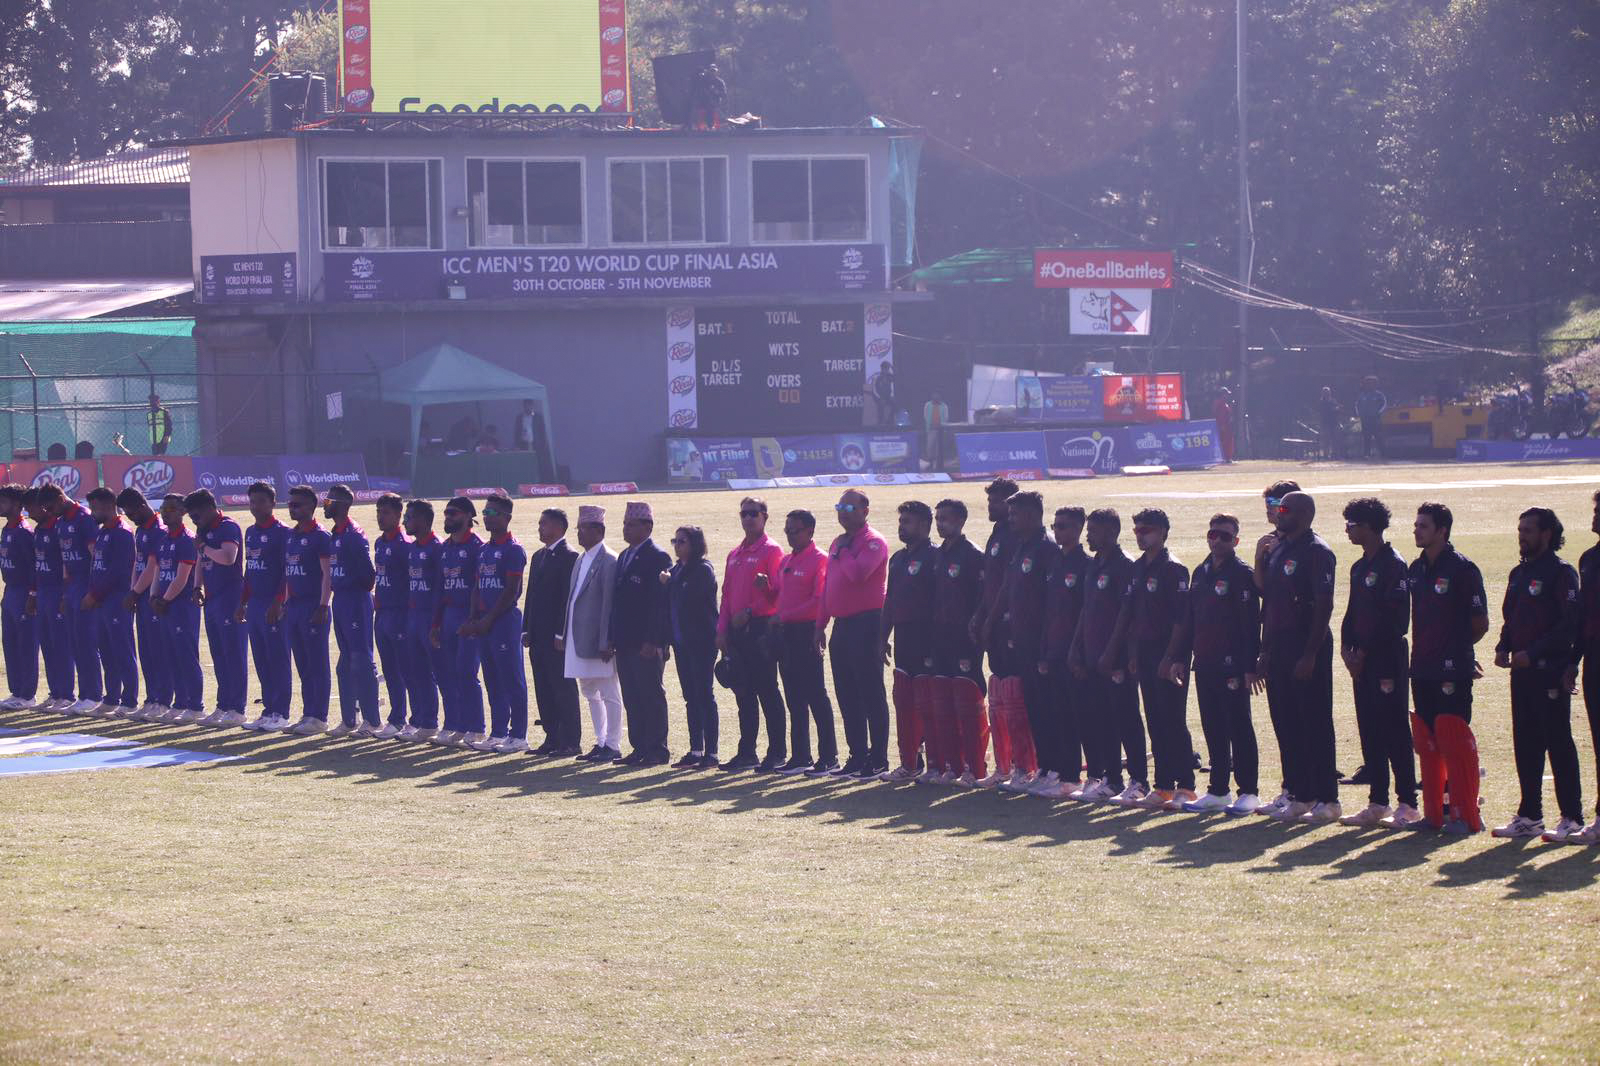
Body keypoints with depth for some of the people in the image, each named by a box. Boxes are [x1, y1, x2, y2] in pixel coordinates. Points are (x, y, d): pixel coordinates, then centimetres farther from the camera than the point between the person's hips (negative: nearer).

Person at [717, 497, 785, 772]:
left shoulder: (771, 551, -5)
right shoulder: (735, 554, 18)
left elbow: (776, 590, -12)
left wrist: (749, 611, -19)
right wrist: (722, 629, 11)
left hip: (761, 627, -7)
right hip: (737, 631, 7)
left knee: (767, 691, -7)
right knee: (744, 693, 9)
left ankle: (777, 753, -5)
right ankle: (747, 753, 14)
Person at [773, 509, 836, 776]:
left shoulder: (819, 560, -8)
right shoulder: (785, 561, 16)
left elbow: (819, 601, -15)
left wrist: (786, 616, -16)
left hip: (806, 631, -8)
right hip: (786, 633, 8)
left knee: (815, 695, -7)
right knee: (794, 698, 9)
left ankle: (829, 757, -4)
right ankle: (800, 757, 13)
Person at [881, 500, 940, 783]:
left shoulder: (934, 557, -9)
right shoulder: (898, 559, 18)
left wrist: (934, 643, -18)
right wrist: (884, 637, 16)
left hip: (925, 642, -9)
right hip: (903, 641, 9)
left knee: (927, 705, -8)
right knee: (903, 703, 9)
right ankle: (908, 764, 15)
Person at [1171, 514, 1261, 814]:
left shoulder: (1242, 574, -7)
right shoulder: (1200, 573, 15)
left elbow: (1251, 623, -12)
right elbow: (1189, 619, 19)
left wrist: (1250, 666, -17)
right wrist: (1181, 657, 14)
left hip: (1232, 666, -7)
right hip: (1205, 664, 7)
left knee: (1239, 727, -3)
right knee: (1213, 729, 10)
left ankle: (1249, 792, 1)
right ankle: (1217, 791, 17)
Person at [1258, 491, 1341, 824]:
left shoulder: (1317, 552, -11)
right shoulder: (1278, 551, 16)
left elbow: (1324, 606, -17)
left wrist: (1310, 655, -21)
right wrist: (1264, 652, 17)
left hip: (1307, 648, -9)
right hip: (1279, 649, 9)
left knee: (1315, 724, -5)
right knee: (1285, 723, 10)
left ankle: (1327, 800, -2)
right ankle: (1298, 796, 16)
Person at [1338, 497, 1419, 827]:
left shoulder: (1393, 565, -11)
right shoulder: (1359, 568, 16)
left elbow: (1393, 619, -17)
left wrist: (1364, 652, -14)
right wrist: (1346, 649, 3)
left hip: (1387, 660, -9)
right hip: (1362, 662, 9)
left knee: (1395, 732, -6)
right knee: (1370, 734, 9)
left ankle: (1407, 804, -4)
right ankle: (1377, 803, 14)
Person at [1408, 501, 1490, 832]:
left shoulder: (1462, 569, -9)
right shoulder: (1415, 570, 12)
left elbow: (1480, 624, -6)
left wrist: (1456, 646, 6)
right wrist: (1425, 649, 11)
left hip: (1452, 670, -7)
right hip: (1422, 669, 7)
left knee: (1456, 743, -7)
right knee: (1426, 743, 9)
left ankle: (1465, 815, -2)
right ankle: (1433, 814, 15)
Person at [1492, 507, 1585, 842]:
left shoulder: (1561, 573, -9)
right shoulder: (1519, 573, 17)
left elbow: (1571, 625, -16)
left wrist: (1533, 653, -20)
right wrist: (1503, 648, 4)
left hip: (1550, 672, -8)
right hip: (1522, 673, 8)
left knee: (1558, 744, -6)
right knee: (1525, 745, 10)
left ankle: (1572, 819, -3)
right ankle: (1529, 816, 16)